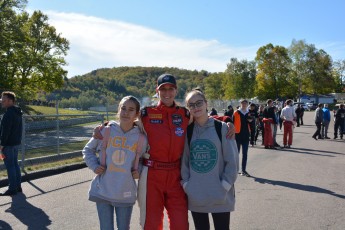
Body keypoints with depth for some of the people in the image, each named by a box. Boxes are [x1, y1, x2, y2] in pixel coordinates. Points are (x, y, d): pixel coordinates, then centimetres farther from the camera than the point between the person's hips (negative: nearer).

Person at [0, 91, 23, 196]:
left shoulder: (9, 113, -19)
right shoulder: (17, 113, 12)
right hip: (16, 142, 10)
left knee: (10, 166, -3)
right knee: (15, 164, 15)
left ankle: (12, 188, 2)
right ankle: (18, 186, 22)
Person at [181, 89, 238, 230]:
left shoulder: (222, 128, -5)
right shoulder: (188, 131, 4)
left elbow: (232, 161, -6)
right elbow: (184, 160, 6)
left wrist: (225, 186, -10)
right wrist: (186, 184, -2)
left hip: (220, 196, -3)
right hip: (195, 196, 3)